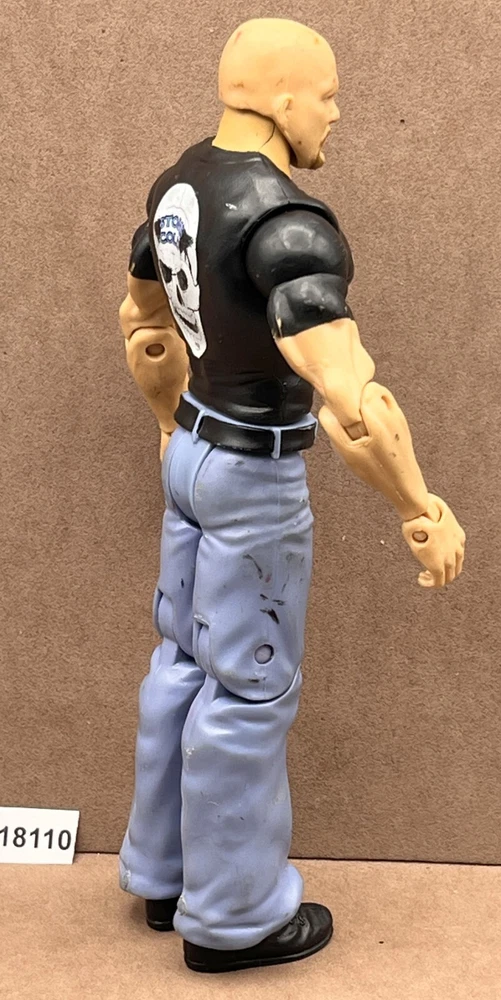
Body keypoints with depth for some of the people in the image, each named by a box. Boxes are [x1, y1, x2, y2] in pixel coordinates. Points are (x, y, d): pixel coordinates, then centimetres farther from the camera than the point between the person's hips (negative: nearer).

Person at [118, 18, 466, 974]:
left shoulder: (179, 185, 3)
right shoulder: (287, 223, -27)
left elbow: (142, 319, 18)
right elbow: (350, 402, -35)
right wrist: (424, 513, -23)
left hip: (194, 453, 9)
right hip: (256, 476, -9)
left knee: (183, 664, 18)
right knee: (249, 689, 5)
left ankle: (165, 874, 35)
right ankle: (232, 916, 22)